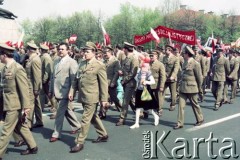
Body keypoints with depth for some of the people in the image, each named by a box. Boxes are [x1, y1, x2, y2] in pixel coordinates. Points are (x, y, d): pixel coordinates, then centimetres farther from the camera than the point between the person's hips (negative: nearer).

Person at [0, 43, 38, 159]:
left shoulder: (18, 68, -18)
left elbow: (24, 89, -17)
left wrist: (26, 106, -17)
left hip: (15, 105, -9)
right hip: (10, 103, 9)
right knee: (21, 127, 17)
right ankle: (32, 147, 30)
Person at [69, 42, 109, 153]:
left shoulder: (99, 65, -10)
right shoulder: (82, 64, 11)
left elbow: (104, 84, -10)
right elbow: (76, 79, 16)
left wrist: (104, 99, -11)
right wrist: (72, 91, 6)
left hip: (91, 97, -8)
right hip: (83, 96, 8)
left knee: (85, 120, -3)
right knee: (93, 117, 19)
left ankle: (80, 142, 7)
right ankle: (103, 135, 35)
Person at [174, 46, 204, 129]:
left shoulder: (195, 64, -13)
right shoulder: (185, 63, 9)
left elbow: (199, 77, -8)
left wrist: (198, 88, -1)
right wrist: (181, 83, 13)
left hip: (191, 88, -6)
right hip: (183, 88, 6)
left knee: (195, 105, 10)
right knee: (181, 105, 2)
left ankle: (200, 119, 31)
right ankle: (180, 123, 7)